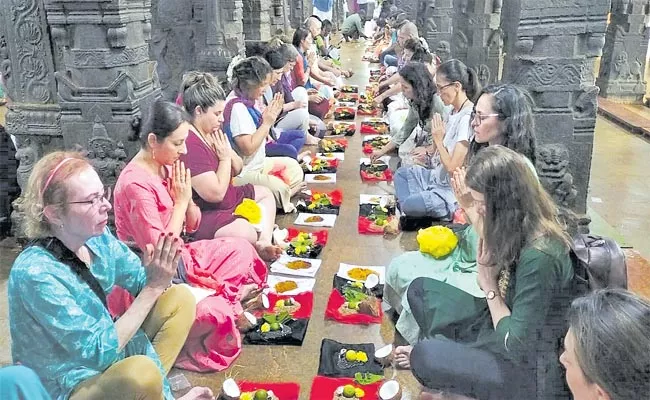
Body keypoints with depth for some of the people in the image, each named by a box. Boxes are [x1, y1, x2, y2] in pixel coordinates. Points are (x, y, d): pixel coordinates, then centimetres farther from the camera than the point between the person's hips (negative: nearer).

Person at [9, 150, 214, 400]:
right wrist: (153, 287, -26)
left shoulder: (96, 237, -9)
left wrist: (159, 274, -21)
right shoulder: (36, 273, -28)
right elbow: (101, 350, -26)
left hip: (106, 358, 8)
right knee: (142, 372, -34)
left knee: (180, 298, 6)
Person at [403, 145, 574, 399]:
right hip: (505, 320, 9)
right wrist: (469, 208, 7)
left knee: (425, 357, -21)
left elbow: (515, 345, -30)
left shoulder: (539, 256, -34)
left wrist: (489, 285, -21)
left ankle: (435, 357, 12)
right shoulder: (522, 226, -9)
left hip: (527, 364, -8)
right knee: (420, 289, 8)